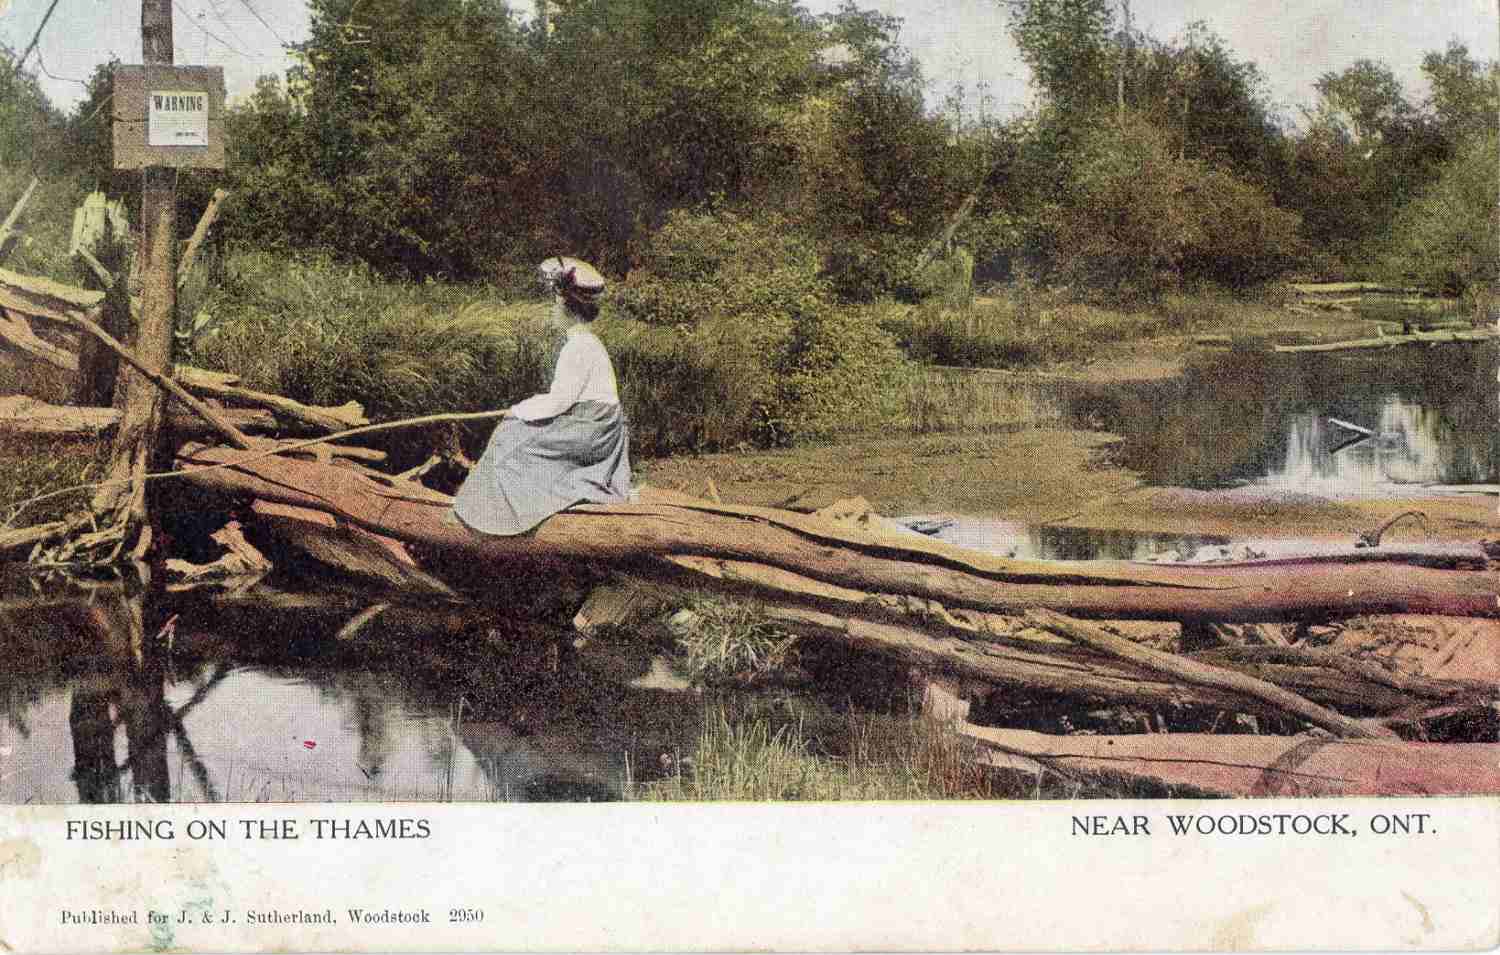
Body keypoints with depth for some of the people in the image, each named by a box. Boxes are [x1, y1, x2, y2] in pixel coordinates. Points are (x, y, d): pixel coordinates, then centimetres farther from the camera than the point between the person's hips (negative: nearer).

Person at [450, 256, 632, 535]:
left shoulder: (579, 348, -19)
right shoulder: (583, 342, 13)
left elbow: (558, 401, -19)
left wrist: (519, 410, -6)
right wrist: (525, 408, 11)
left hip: (588, 429, -10)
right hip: (590, 423, 10)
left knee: (512, 440, -6)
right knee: (512, 430, 15)